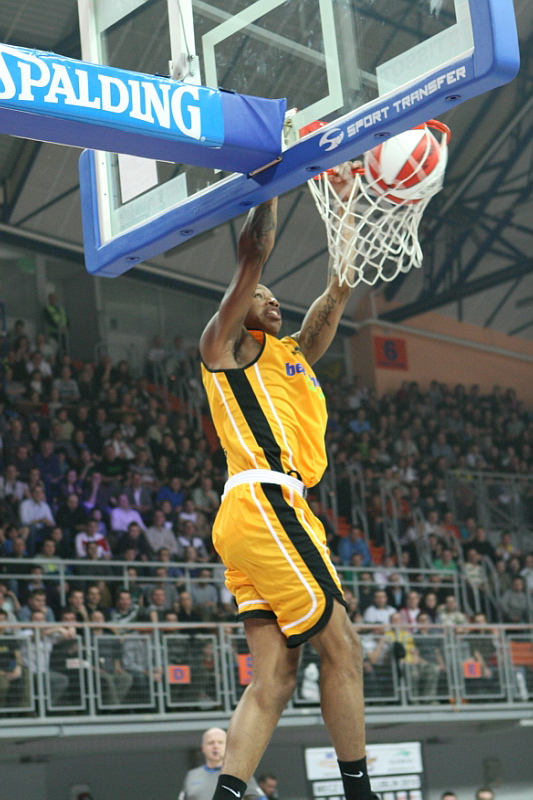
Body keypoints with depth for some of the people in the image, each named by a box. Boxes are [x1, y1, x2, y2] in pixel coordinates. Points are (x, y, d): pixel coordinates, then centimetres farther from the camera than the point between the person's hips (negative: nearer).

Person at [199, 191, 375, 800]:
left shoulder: (290, 354, 30)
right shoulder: (224, 343, 9)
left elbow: (337, 292, 31)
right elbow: (254, 251, -2)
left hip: (262, 513, 9)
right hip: (263, 501, -9)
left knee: (274, 678, -1)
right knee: (341, 648, -7)